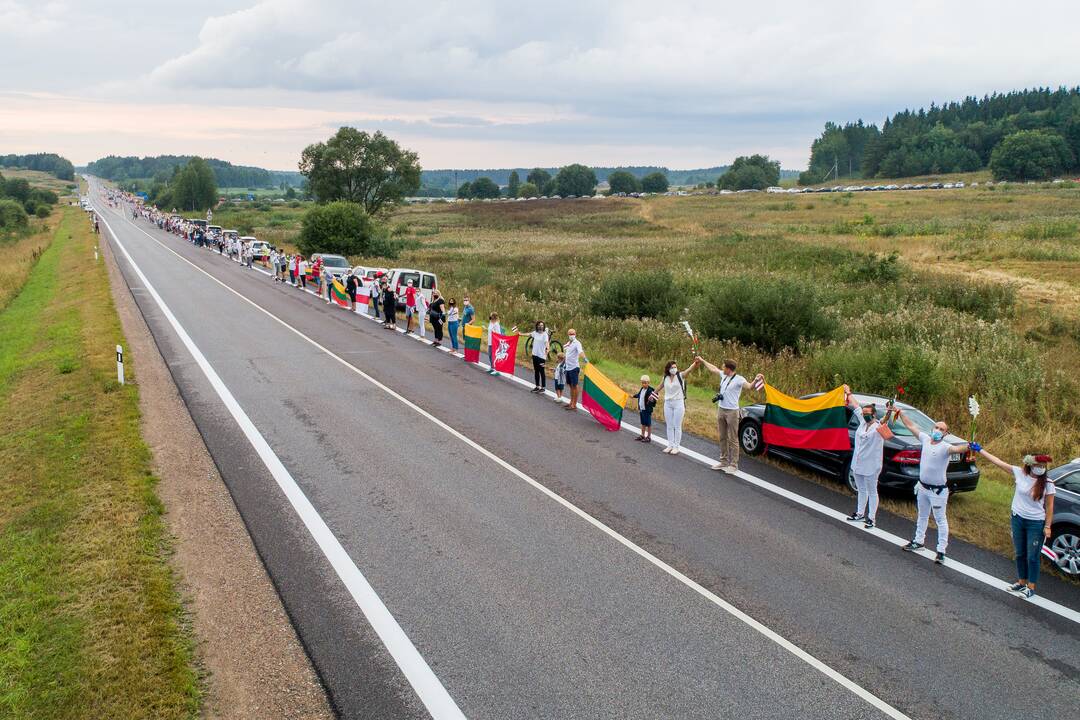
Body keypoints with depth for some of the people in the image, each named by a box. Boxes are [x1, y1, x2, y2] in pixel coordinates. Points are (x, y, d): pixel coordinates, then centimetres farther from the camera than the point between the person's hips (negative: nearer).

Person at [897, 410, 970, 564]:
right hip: (922, 487, 7)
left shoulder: (944, 447, -19)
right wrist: (899, 412, 12)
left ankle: (941, 551, 5)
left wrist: (968, 446, -62)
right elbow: (910, 426, 9)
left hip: (938, 490, -7)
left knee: (941, 520, 1)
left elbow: (956, 449, -41)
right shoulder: (926, 439, 0)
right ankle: (918, 541, 39)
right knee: (922, 516, 23)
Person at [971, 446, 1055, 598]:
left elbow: (1049, 507, -6)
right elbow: (998, 462, -1)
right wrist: (980, 450, 2)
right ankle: (1022, 582, 30)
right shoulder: (1019, 473, -6)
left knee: (1032, 557, 2)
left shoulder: (1047, 484, -12)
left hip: (1036, 523, -4)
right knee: (1020, 554, 15)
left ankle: (1031, 587, 14)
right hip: (1018, 518, 4)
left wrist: (1047, 526, -7)